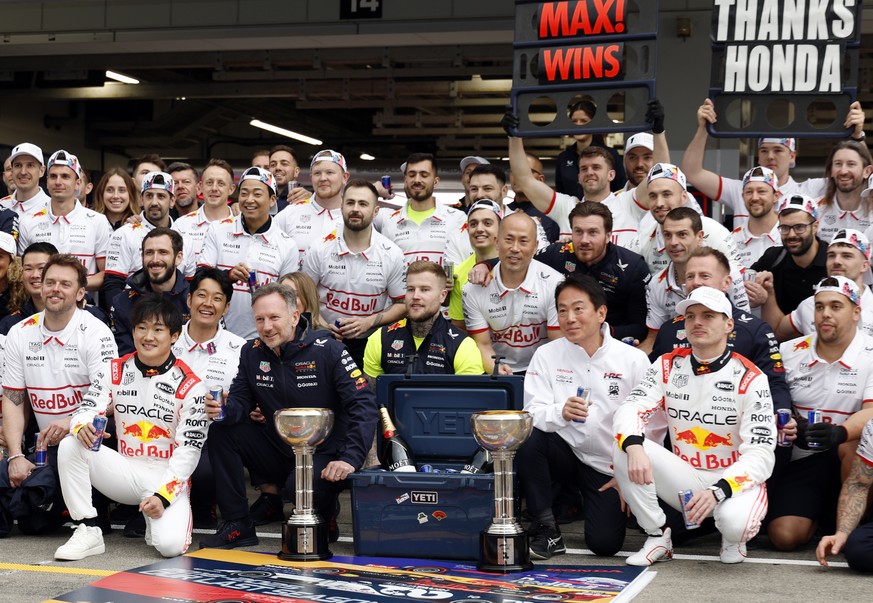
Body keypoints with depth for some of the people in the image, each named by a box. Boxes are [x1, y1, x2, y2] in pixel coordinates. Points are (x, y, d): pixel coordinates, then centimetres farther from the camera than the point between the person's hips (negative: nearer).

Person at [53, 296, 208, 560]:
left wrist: (162, 496, -19)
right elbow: (85, 411, -5)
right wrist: (82, 426, -32)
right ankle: (88, 532, -14)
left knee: (170, 545, -28)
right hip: (125, 472, 3)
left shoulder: (190, 386, -10)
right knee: (69, 446, -22)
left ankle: (157, 520, 11)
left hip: (168, 479, -3)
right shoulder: (114, 371, 1)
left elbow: (189, 450, -10)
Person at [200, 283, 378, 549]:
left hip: (324, 457, -5)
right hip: (279, 454, 6)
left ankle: (326, 519, 3)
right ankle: (238, 526, -5)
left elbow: (364, 405, -19)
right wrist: (224, 409, -23)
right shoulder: (252, 353, 3)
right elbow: (240, 402, 4)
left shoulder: (326, 350, -13)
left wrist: (350, 458, -30)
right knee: (221, 431, -10)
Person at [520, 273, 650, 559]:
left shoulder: (634, 360, -6)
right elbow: (532, 413, -11)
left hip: (610, 468, -1)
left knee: (604, 544, -17)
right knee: (528, 438, -30)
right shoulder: (547, 355, -2)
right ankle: (546, 531, -14)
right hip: (566, 452, 2)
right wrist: (561, 412, -32)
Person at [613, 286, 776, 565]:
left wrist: (717, 492, -34)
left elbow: (760, 455, -18)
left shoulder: (750, 379, -12)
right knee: (626, 448, -22)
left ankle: (733, 537, 3)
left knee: (735, 521, -37)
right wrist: (634, 447, -36)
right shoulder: (668, 366, 0)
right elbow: (630, 409, -12)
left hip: (735, 479, -3)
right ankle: (657, 537, -6)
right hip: (684, 477, 4)